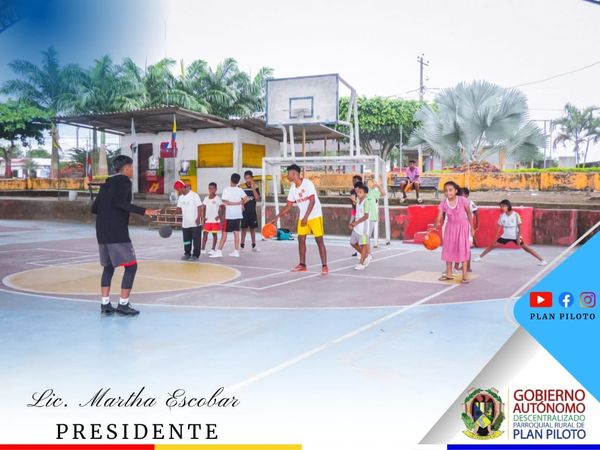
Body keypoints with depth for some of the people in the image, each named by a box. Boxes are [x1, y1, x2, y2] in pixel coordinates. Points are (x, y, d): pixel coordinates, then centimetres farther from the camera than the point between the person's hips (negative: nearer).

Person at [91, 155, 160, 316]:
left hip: (102, 232, 8)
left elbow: (94, 208, 18)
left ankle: (105, 304, 15)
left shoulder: (107, 183, 18)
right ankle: (123, 305, -1)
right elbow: (120, 202, -21)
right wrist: (144, 211, -24)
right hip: (117, 233, -8)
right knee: (131, 266, 0)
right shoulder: (124, 181, -4)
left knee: (108, 267, 17)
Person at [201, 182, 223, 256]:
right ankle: (203, 248, 8)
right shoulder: (206, 198, 8)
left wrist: (219, 216, -11)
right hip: (207, 220, 4)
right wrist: (203, 217, 3)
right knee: (205, 233, 4)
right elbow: (203, 208, 12)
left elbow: (222, 207, -6)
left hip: (215, 220, -4)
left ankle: (213, 249, 11)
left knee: (214, 234, 4)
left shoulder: (217, 198, -6)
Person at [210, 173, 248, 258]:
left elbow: (225, 202, -14)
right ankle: (236, 251, 9)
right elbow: (246, 199, 1)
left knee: (224, 233, -2)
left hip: (228, 215, -4)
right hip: (238, 215, 5)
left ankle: (219, 251, -4)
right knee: (236, 232, 8)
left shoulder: (226, 189, -8)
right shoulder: (240, 190, 5)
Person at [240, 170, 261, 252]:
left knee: (253, 228, 9)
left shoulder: (255, 187, 3)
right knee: (244, 228, -1)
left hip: (252, 211, 2)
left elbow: (258, 199, -8)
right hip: (244, 211, -2)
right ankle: (242, 246, 4)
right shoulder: (241, 187, -1)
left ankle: (254, 246, 18)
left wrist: (253, 188, -13)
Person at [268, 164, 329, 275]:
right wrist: (277, 217, 2)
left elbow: (312, 200, -21)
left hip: (315, 216, -7)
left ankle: (324, 266, -3)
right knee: (301, 240, 5)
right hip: (302, 217, 7)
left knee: (319, 240, -6)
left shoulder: (307, 183, -15)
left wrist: (306, 216, -27)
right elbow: (288, 206, 9)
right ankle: (302, 265, 16)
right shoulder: (293, 188, 5)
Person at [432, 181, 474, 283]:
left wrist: (472, 227, -1)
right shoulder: (443, 204, -12)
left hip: (462, 227, -3)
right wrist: (435, 227, -38)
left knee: (463, 249, -3)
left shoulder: (462, 200, -17)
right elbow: (439, 218, -19)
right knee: (449, 249, 9)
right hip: (450, 228, 3)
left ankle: (465, 274, 3)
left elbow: (469, 213, -5)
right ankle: (449, 274, 20)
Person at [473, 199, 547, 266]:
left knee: (526, 248, -9)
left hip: (515, 236, -3)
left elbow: (520, 227, -11)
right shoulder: (502, 216, -5)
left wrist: (518, 238, -16)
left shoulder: (516, 215, -15)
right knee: (492, 245, 1)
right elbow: (499, 227, 2)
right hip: (505, 236, 3)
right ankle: (480, 257, 11)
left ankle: (542, 260, -3)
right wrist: (496, 238, -2)